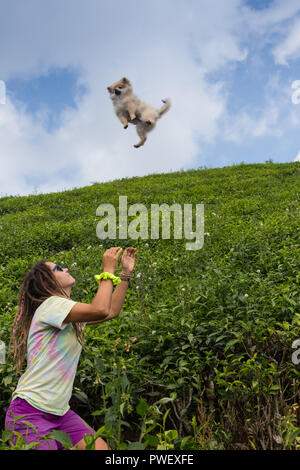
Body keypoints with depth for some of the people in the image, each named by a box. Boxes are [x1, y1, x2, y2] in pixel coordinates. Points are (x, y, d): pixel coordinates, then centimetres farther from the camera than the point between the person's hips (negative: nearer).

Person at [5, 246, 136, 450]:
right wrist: (108, 271, -15)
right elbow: (100, 310, -28)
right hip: (30, 412, -9)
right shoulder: (50, 305, -15)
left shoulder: (69, 312, 14)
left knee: (101, 448, -4)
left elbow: (112, 311, 20)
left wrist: (126, 272, 17)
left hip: (58, 411, 9)